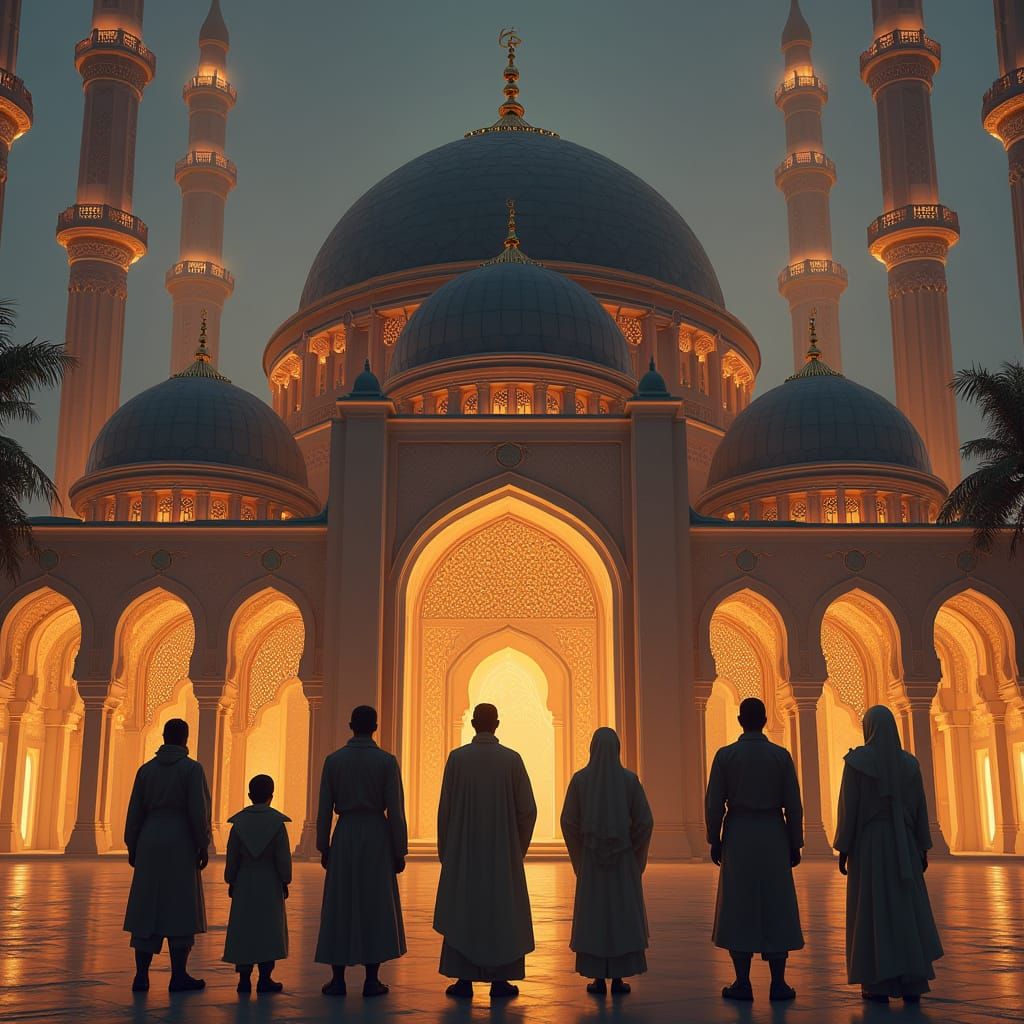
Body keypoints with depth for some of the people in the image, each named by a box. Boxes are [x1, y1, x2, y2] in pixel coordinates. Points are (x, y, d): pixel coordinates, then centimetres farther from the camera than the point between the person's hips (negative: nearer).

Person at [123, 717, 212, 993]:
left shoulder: (146, 769, 8)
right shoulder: (192, 768, -6)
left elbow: (135, 811, 6)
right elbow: (198, 811, -13)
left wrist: (132, 848, 13)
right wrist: (204, 846, -7)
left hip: (150, 845, 5)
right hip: (180, 846, -5)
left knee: (148, 909, 7)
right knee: (181, 910, 0)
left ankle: (141, 975, 5)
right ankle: (179, 975, 1)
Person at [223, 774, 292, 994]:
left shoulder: (239, 823, -1)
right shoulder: (277, 823, -8)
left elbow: (232, 857, 2)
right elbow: (283, 858, -7)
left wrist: (231, 882, 12)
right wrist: (285, 882, 4)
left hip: (244, 885, 2)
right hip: (270, 885, -2)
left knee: (243, 930, 6)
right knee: (269, 930, 3)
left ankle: (244, 978, 5)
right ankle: (265, 978, 2)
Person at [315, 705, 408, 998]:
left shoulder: (333, 760, 1)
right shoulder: (386, 761, -5)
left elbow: (324, 809, 2)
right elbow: (395, 809, -7)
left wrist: (323, 848, 10)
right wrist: (400, 851, -1)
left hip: (344, 837, 2)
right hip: (377, 837, -2)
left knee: (340, 907, 7)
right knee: (375, 907, 4)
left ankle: (338, 979, 8)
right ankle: (371, 980, 4)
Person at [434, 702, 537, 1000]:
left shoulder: (457, 758, -6)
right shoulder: (512, 759, -5)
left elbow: (445, 808, -4)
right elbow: (527, 810, -4)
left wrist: (444, 849, 7)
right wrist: (520, 847, 11)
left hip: (464, 848, 0)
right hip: (503, 850, 0)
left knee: (463, 911, 7)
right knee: (503, 911, 7)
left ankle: (464, 980, 7)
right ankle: (500, 981, 8)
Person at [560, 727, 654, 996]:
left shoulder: (580, 779, -5)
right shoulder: (629, 779, -6)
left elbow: (568, 821, -4)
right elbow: (645, 821, -6)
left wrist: (580, 853, 9)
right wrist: (634, 852, 7)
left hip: (591, 858, 0)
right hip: (623, 857, 0)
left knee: (593, 914, 6)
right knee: (622, 913, 6)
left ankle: (598, 978, 7)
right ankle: (618, 978, 7)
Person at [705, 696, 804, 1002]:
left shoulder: (725, 755, -4)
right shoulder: (781, 755, -2)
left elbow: (714, 804, -5)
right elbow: (793, 805, -2)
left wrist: (714, 841, 4)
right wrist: (795, 845, 5)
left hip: (737, 838, -1)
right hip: (773, 838, 1)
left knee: (739, 908, 4)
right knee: (776, 909, 6)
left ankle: (742, 983, 3)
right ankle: (778, 983, 6)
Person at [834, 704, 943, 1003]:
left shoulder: (856, 760, -8)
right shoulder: (909, 762, 4)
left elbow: (848, 807, -10)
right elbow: (920, 807, 5)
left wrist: (843, 849, -4)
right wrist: (923, 849, 12)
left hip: (868, 844, -3)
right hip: (901, 844, 3)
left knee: (872, 911, 1)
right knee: (908, 911, 7)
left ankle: (879, 984, 0)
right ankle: (912, 984, 4)